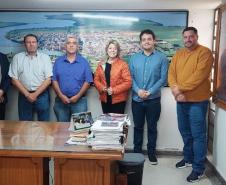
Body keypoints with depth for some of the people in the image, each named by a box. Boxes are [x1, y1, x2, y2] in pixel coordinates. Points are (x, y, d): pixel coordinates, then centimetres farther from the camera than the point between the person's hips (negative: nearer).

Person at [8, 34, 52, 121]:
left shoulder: (45, 57, 1)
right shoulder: (17, 57, 4)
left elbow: (48, 79, -4)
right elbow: (14, 79, 0)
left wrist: (35, 94, -11)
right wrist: (27, 94, -9)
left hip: (42, 95, -1)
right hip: (24, 95, 1)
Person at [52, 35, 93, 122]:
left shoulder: (84, 62, 2)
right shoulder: (58, 61, 6)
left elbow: (87, 81, -2)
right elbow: (54, 80, 2)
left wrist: (78, 96, -11)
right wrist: (61, 96, -10)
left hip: (79, 100, -1)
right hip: (61, 100, 2)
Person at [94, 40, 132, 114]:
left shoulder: (123, 64, -6)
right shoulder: (101, 64, 8)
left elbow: (128, 82, -10)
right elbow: (96, 79, 9)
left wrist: (114, 90, -17)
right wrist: (102, 88, -10)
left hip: (118, 100, -4)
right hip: (105, 99, 4)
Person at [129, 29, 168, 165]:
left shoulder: (162, 58, -2)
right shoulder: (134, 58, 6)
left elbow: (163, 78, -7)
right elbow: (130, 77, 1)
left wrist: (150, 92, -15)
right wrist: (138, 90, -15)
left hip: (153, 99, -2)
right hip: (137, 99, 2)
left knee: (152, 127, 8)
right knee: (138, 127, 12)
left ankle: (152, 152, 23)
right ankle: (137, 152, 26)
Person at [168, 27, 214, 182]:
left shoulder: (205, 52, -9)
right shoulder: (178, 54, 12)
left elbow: (199, 75, -19)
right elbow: (171, 73, 4)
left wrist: (181, 88, -18)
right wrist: (175, 89, -15)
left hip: (197, 101, -7)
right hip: (181, 100, 7)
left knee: (198, 134, -3)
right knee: (185, 132, 17)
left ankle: (199, 168, 6)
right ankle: (189, 158, 34)